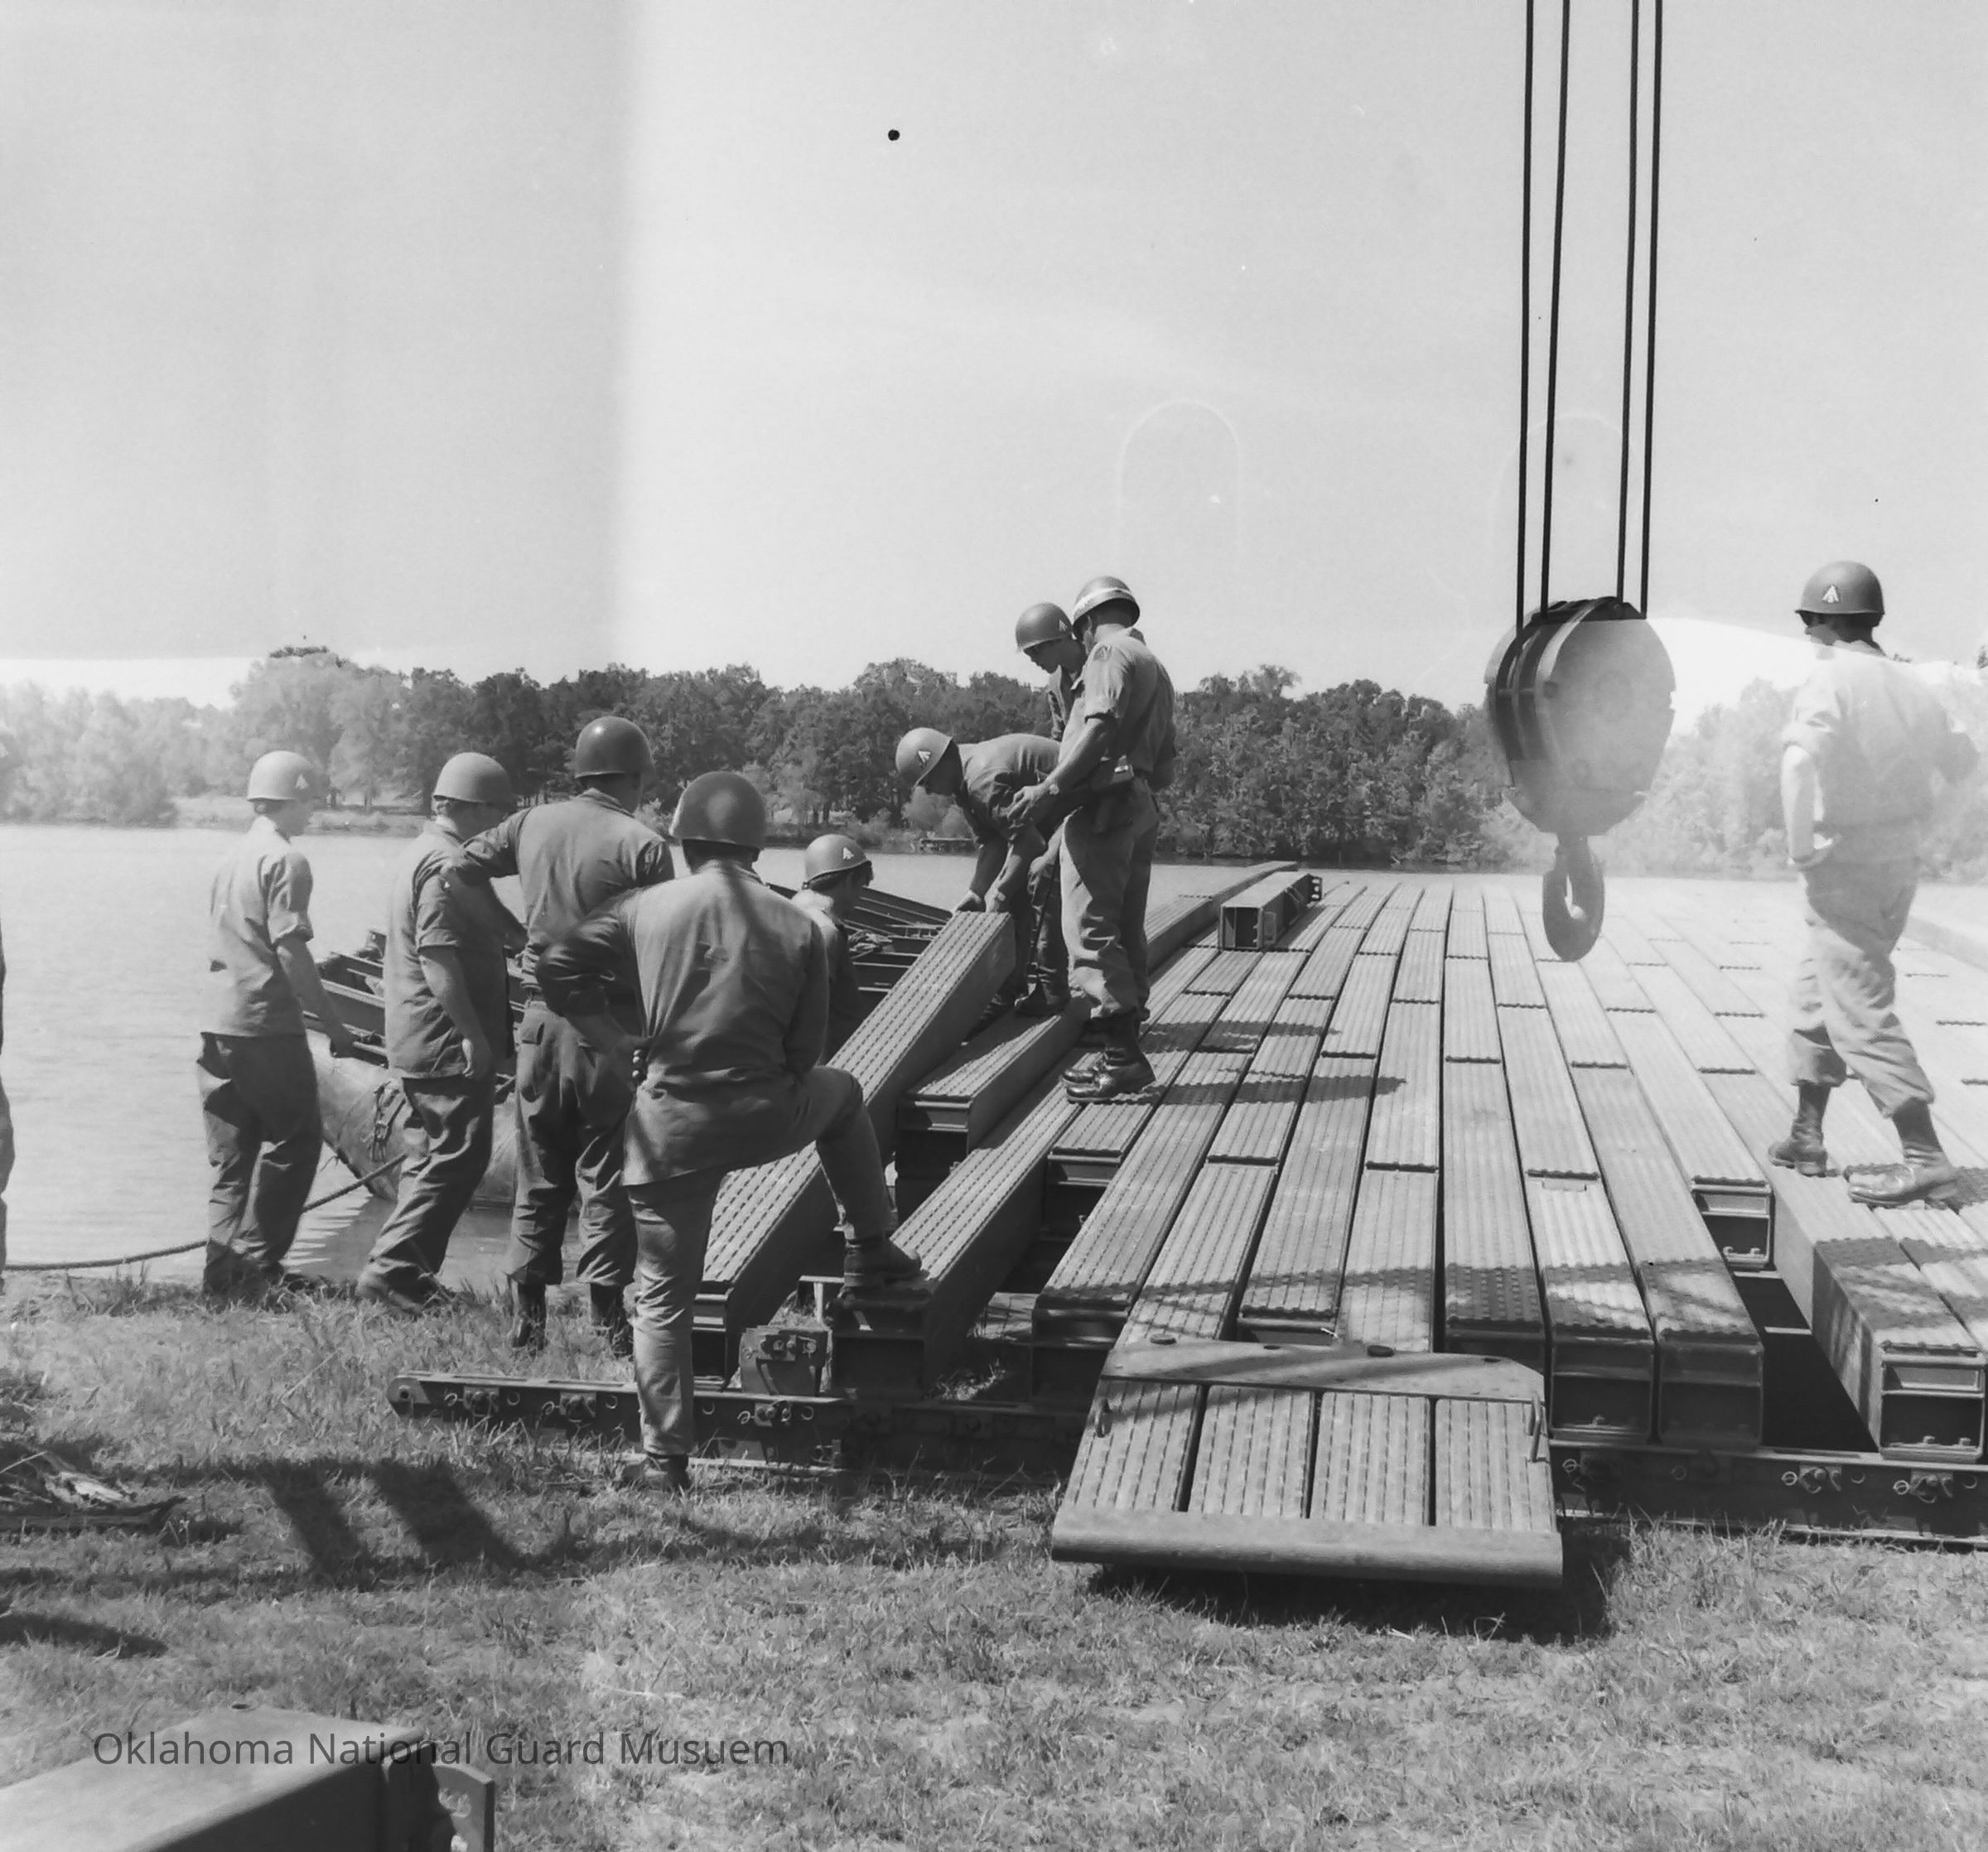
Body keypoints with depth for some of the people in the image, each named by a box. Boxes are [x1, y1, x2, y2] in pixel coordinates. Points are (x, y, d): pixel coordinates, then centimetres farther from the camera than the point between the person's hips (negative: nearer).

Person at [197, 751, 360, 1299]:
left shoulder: (234, 857, 15)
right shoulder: (286, 860, -10)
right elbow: (291, 952, -17)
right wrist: (333, 1025, -12)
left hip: (218, 1024, 8)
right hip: (267, 1026, -8)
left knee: (232, 1154, 12)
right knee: (295, 1141, 2)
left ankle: (224, 1269, 11)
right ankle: (256, 1264, 0)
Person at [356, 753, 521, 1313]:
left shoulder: (421, 853, 17)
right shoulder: (447, 864, -17)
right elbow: (438, 955, -24)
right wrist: (472, 1032, -23)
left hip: (417, 1039, 11)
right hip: (447, 1041, -11)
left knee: (431, 1156, 16)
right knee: (458, 1157, -7)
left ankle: (410, 1274, 20)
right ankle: (391, 1268, -6)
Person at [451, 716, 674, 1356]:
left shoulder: (533, 824, 2)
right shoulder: (642, 846, -13)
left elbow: (465, 869, 6)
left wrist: (508, 928, 12)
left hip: (542, 1018, 5)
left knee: (539, 1176, 13)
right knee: (606, 1178, 4)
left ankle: (528, 1317, 16)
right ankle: (609, 1320, 8)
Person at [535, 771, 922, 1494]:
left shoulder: (648, 909, -4)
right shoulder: (798, 928, -2)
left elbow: (557, 968, 0)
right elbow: (803, 1052, 2)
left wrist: (611, 1039, 9)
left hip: (670, 1124, 0)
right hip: (767, 1120, 0)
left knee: (663, 1297, 11)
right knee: (841, 1091, 34)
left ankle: (665, 1457, 12)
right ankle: (872, 1251, 38)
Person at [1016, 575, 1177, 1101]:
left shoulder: (1110, 653, -3)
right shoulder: (1156, 670, 26)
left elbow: (1101, 728, -19)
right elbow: (1165, 767, 22)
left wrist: (1051, 789, -21)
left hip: (1104, 804, -10)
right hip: (1142, 809, 10)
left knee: (1090, 929, -12)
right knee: (1125, 932, 10)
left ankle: (1123, 1054, -17)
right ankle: (1126, 1053, 12)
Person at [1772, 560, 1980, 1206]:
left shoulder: (1829, 682, -14)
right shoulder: (1908, 685, 7)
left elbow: (1800, 760, -32)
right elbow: (1961, 761, 21)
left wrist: (1801, 847, -20)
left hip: (1842, 863, -8)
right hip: (1900, 861, 8)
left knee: (1862, 1013, -7)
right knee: (1815, 995, 20)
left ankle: (1925, 1161, -12)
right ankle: (1807, 1136, 26)